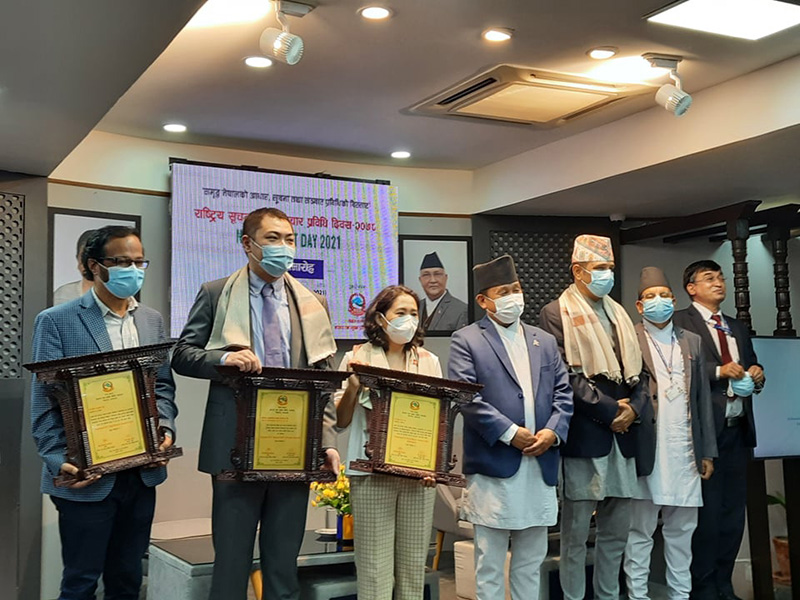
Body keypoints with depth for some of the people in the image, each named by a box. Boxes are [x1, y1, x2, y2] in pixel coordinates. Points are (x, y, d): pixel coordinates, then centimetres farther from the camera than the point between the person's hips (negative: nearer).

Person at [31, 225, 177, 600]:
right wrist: (60, 462, -17)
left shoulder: (152, 320, 10)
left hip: (142, 472, 5)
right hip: (87, 476, -5)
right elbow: (45, 401, -8)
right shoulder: (56, 321, -5)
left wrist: (164, 428, -6)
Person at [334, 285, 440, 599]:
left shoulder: (429, 361, 8)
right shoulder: (357, 358, 0)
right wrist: (354, 387, -16)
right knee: (375, 570, -1)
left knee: (413, 568, 8)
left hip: (418, 475, 3)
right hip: (372, 473, -2)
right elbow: (341, 420, 1)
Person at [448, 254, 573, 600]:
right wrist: (510, 433, -15)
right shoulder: (466, 341, -1)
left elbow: (563, 392, 11)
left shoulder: (544, 341, 16)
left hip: (541, 467, 5)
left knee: (531, 561, 14)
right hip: (493, 467, -5)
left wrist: (553, 431, -6)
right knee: (489, 564, 4)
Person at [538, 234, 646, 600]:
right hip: (583, 434, -6)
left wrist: (633, 408, -2)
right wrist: (609, 410, -11)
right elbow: (565, 376, -12)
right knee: (576, 530, 1)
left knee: (616, 529, 12)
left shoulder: (618, 315, 19)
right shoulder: (557, 314, -3)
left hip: (621, 434, 7)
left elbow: (635, 370, 16)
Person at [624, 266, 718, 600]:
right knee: (640, 530, 2)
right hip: (647, 448, -4)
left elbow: (703, 398, 14)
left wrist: (707, 452, 11)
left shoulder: (692, 341, 15)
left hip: (685, 450, 5)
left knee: (682, 529, 10)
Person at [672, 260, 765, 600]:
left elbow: (750, 369, 23)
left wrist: (756, 375, 1)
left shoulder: (738, 327, 19)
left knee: (734, 510, 11)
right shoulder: (681, 322, -4)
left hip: (738, 428, 7)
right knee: (707, 511, -2)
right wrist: (719, 371, -20)